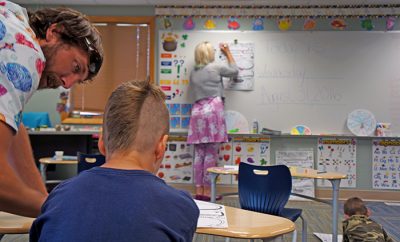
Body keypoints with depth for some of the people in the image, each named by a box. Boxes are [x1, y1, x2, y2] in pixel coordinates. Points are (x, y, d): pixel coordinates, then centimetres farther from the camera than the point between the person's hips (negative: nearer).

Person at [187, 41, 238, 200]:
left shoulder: (193, 73, 16)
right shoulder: (216, 67, 3)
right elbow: (234, 71, 18)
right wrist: (228, 53, 29)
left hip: (197, 111, 6)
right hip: (212, 109, -5)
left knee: (199, 153, 6)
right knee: (211, 154, -3)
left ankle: (199, 191, 7)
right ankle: (207, 192, -2)